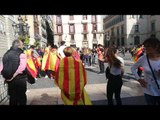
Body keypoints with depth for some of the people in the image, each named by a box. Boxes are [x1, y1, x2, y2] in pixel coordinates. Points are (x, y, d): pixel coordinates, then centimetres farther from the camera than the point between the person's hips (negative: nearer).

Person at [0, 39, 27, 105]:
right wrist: (13, 75, -18)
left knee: (12, 98, 19)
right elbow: (21, 67, -24)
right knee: (21, 97, 11)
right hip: (20, 80, -5)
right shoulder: (21, 54, -11)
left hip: (10, 81, 5)